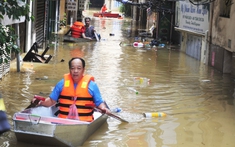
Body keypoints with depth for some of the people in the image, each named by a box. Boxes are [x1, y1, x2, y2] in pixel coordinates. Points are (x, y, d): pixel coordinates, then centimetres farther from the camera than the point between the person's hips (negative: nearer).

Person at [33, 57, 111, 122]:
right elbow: (51, 100, 18)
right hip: (63, 121, 1)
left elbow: (99, 102, 12)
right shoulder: (62, 83, 13)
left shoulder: (91, 85, 8)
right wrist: (41, 102, 0)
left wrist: (103, 108, -9)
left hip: (84, 123, -1)